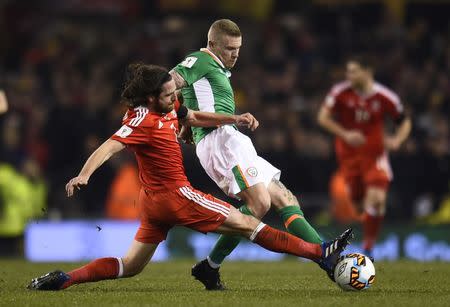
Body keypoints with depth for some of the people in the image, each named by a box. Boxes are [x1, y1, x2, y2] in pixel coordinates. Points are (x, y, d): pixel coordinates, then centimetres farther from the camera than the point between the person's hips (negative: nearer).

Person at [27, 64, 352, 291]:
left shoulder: (168, 107, 6)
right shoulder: (143, 120, -21)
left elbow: (195, 117, 23)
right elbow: (109, 146, -30)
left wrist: (235, 118, 14)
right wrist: (84, 175, -45)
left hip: (155, 201, 10)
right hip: (174, 195, -10)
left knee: (130, 266, 14)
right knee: (246, 223, -5)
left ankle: (63, 278, 5)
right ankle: (320, 254, -2)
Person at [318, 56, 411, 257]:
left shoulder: (386, 97, -9)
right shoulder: (341, 92, -9)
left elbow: (405, 122, 4)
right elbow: (323, 117, -10)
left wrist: (397, 140, -16)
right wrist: (345, 134, -23)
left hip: (374, 154, -1)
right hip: (348, 155, 1)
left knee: (377, 199, -18)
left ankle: (368, 247, -4)